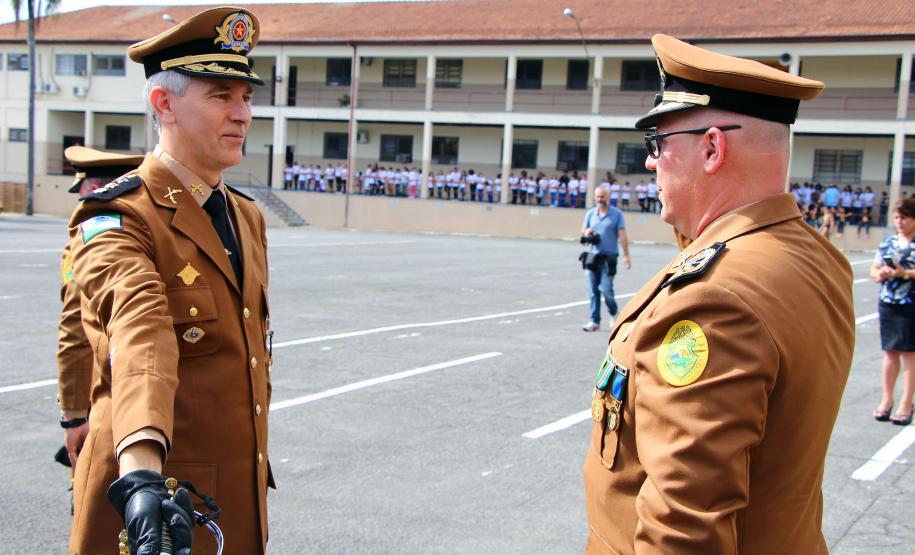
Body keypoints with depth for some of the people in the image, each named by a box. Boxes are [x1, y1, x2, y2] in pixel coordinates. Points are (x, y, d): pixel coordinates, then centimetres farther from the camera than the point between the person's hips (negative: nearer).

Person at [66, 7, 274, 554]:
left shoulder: (249, 218, 10)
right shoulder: (117, 221, -15)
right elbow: (139, 338, -34)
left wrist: (254, 463, 17)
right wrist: (142, 472, -47)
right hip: (150, 506, -7)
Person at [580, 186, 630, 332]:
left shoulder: (617, 214, 0)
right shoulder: (590, 213, 11)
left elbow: (622, 235, -4)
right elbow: (583, 232, 18)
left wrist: (626, 255, -12)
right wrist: (586, 235, -7)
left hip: (609, 256, -4)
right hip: (593, 255, 4)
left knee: (606, 289, -10)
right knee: (593, 291, 3)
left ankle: (614, 314, 16)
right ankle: (594, 321, 9)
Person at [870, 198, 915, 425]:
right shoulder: (888, 242, 9)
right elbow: (873, 270, 10)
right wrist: (879, 274, -10)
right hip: (887, 303, 5)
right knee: (890, 351, 11)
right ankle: (887, 399, 20)